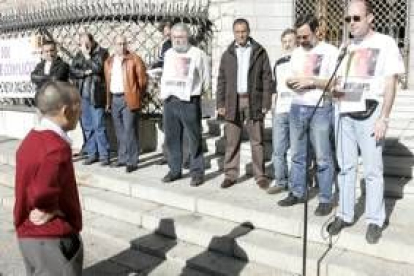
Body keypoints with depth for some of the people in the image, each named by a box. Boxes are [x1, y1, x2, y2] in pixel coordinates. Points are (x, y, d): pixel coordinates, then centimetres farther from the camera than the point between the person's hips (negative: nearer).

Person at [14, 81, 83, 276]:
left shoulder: (31, 139, 5)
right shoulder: (57, 148, -25)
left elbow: (32, 186, 7)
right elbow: (44, 194, -36)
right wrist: (53, 212, -17)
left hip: (27, 233, 9)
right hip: (53, 238, -9)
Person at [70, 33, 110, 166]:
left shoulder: (101, 52, 1)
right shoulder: (79, 54, 15)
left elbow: (98, 68, -13)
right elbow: (72, 72, 5)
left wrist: (87, 56, -7)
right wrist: (86, 72, -10)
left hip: (96, 95, -5)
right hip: (82, 95, 5)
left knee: (98, 126, -6)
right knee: (87, 126, 7)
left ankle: (104, 155, 1)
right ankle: (92, 154, 16)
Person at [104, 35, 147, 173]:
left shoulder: (134, 59, -4)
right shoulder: (109, 62, 14)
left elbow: (142, 80, -4)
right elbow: (107, 82, 17)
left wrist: (138, 97, -6)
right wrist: (108, 100, 13)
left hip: (129, 99, -6)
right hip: (114, 99, 6)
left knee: (130, 131, -7)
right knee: (119, 132, 12)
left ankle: (132, 162, -1)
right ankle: (122, 158, 22)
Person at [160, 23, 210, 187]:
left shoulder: (197, 54, -2)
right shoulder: (168, 54, 15)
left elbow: (206, 78, 4)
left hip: (189, 102, -5)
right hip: (169, 101, 5)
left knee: (194, 139, -3)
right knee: (172, 138, 9)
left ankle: (197, 172, 6)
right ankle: (174, 170, 20)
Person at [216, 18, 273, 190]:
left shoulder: (259, 52, 5)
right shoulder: (227, 54, 11)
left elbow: (267, 78, 1)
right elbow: (221, 80, 10)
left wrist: (266, 103, -5)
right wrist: (220, 104, 3)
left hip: (254, 101, -2)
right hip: (233, 102, 2)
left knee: (257, 141, 3)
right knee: (232, 141, 4)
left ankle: (260, 176, 11)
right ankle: (230, 174, 13)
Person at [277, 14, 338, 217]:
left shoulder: (330, 51, -5)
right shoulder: (296, 53, 14)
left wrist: (311, 81, -19)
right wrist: (290, 83, -3)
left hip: (320, 110, -6)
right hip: (296, 108, 6)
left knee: (322, 158, 0)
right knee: (297, 154, 11)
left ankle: (325, 199, 9)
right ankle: (297, 193, 22)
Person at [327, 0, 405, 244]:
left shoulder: (385, 43, -1)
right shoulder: (347, 47, 15)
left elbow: (390, 83, -6)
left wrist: (383, 118, -12)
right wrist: (335, 87, 2)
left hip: (369, 114, -5)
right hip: (344, 113, 5)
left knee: (373, 170, -1)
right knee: (346, 167, 9)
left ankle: (375, 221, 9)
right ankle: (345, 215, 19)